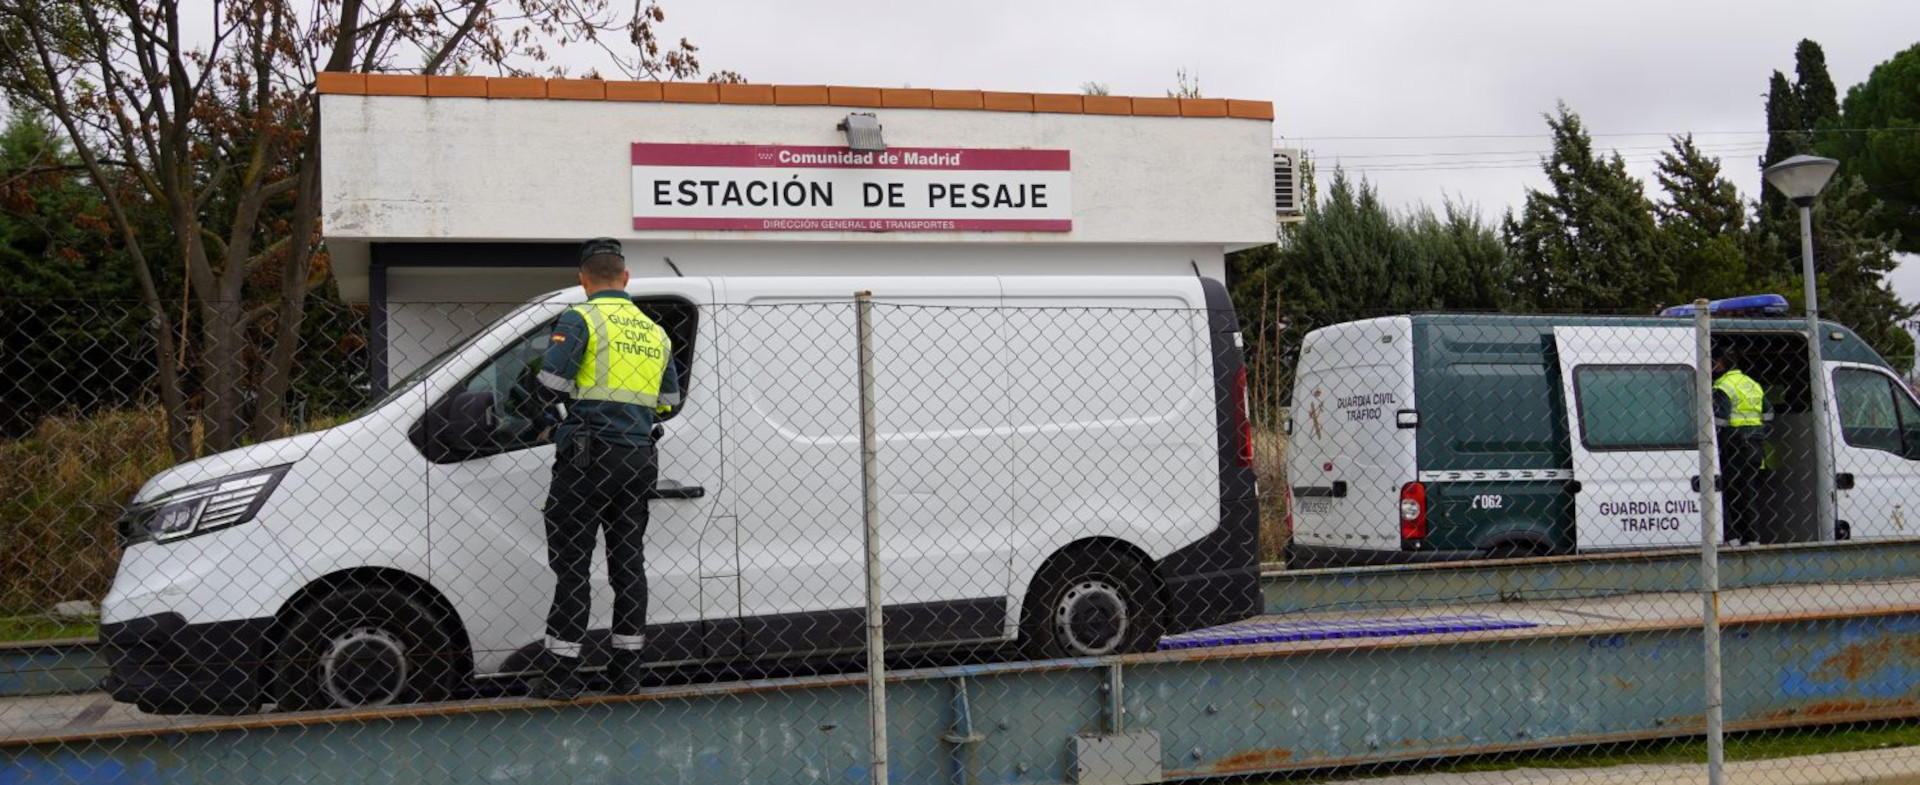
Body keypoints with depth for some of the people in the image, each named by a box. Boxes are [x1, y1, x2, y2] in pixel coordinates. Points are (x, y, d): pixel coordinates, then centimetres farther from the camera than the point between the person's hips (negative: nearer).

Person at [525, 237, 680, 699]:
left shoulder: (580, 319, -5)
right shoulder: (655, 332, 15)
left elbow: (550, 386, -14)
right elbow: (669, 402, 19)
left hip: (588, 457, -6)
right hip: (638, 461, 6)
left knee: (571, 565, -1)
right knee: (628, 562, 12)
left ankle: (560, 672, 0)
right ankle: (627, 668, 15)